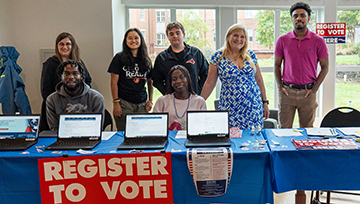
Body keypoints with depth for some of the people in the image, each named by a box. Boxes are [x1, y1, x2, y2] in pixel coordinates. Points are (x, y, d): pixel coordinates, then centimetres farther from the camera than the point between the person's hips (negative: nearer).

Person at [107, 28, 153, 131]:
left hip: (142, 104, 3)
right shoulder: (119, 58, -1)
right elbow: (114, 82, -3)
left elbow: (150, 82, 16)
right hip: (124, 103, -3)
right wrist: (116, 102, -9)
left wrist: (150, 100, 8)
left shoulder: (146, 60, 11)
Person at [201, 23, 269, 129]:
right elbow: (210, 83, 1)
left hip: (253, 108, 2)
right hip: (230, 109, -2)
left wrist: (265, 102, 11)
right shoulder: (218, 56, -1)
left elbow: (259, 80, 12)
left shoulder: (251, 55, 6)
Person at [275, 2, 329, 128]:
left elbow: (325, 67, 3)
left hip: (308, 92, 0)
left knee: (307, 129, 10)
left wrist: (315, 88, -5)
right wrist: (280, 86, 0)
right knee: (284, 128, 7)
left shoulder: (318, 41, -1)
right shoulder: (283, 40, 3)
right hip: (287, 91, 1)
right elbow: (277, 65, 9)